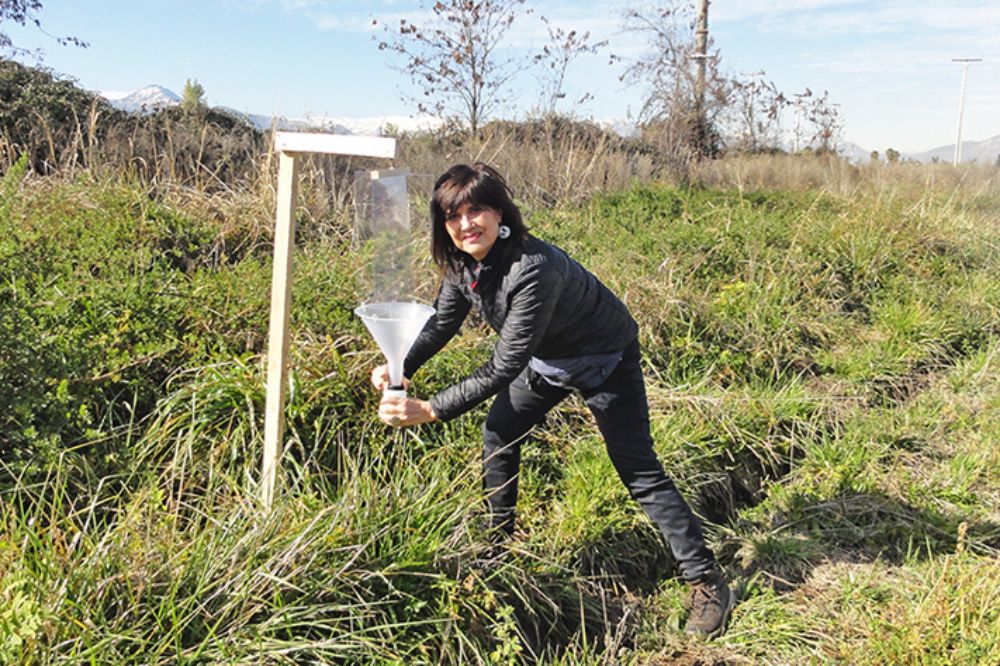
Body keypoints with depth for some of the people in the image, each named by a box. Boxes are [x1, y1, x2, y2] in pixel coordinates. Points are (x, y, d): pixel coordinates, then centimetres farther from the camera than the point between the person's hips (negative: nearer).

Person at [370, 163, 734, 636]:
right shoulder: (462, 262, -15)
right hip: (548, 358, 8)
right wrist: (401, 368, -15)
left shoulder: (533, 269, -40)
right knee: (497, 435, 12)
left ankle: (706, 581, 5)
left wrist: (430, 411, -38)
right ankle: (500, 542, 33)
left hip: (604, 361, -8)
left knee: (639, 472, -7)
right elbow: (442, 321, 2)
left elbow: (502, 369, -38)